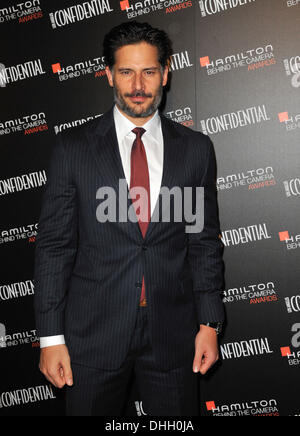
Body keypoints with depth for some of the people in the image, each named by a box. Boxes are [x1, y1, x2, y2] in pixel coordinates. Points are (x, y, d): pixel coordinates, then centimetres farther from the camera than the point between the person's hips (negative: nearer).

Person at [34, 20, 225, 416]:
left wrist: (209, 324, 1)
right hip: (93, 335, -1)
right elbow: (54, 245, -2)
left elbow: (205, 242, 6)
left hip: (172, 336, 2)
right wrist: (51, 337, -5)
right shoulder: (72, 148, -2)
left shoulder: (196, 149, 3)